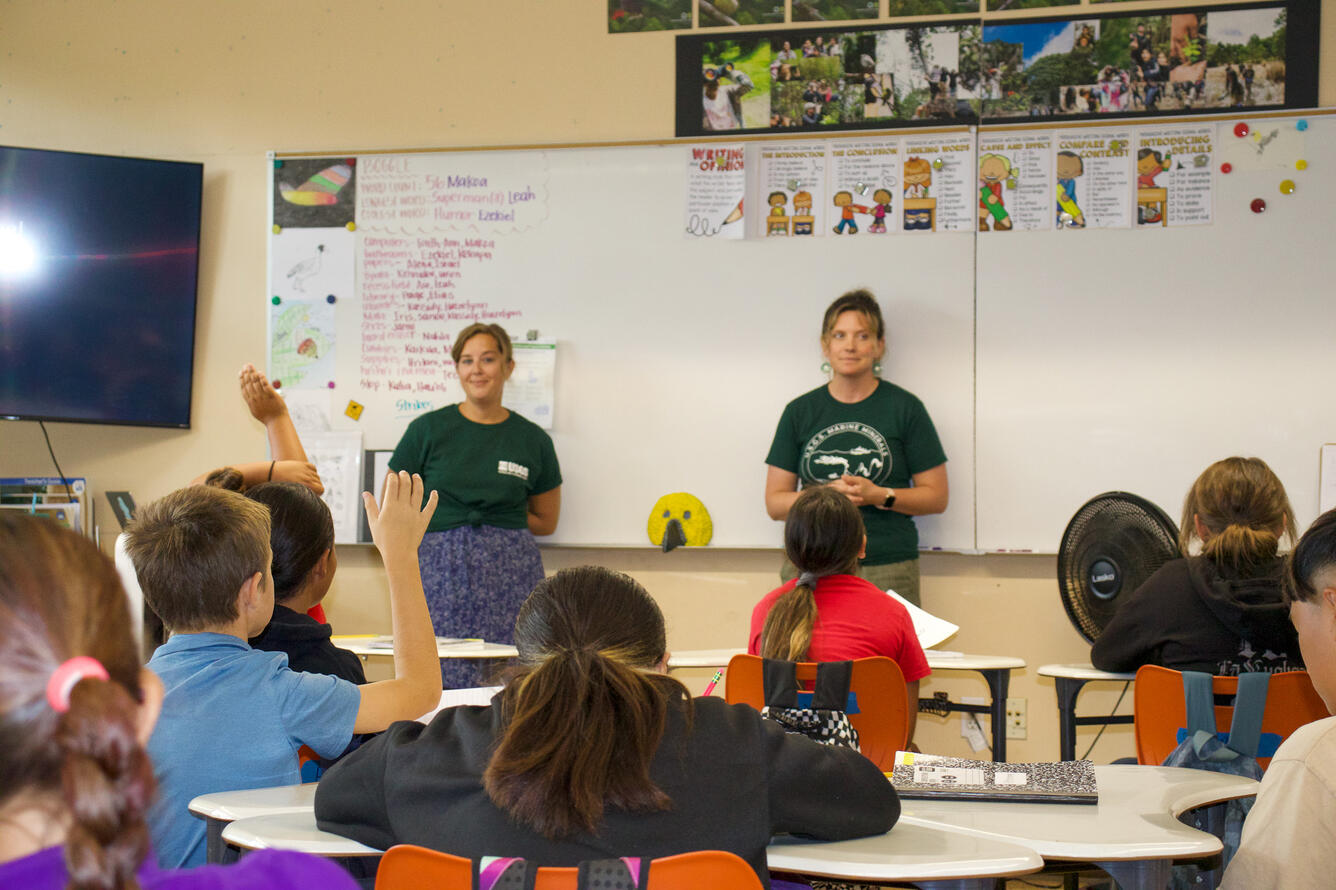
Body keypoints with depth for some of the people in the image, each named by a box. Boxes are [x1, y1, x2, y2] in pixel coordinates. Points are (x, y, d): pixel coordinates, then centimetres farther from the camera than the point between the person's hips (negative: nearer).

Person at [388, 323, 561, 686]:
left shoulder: (533, 440, 8)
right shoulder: (428, 430, 4)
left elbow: (546, 521, 18)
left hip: (511, 575, 1)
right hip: (442, 571, -1)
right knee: (442, 680, -7)